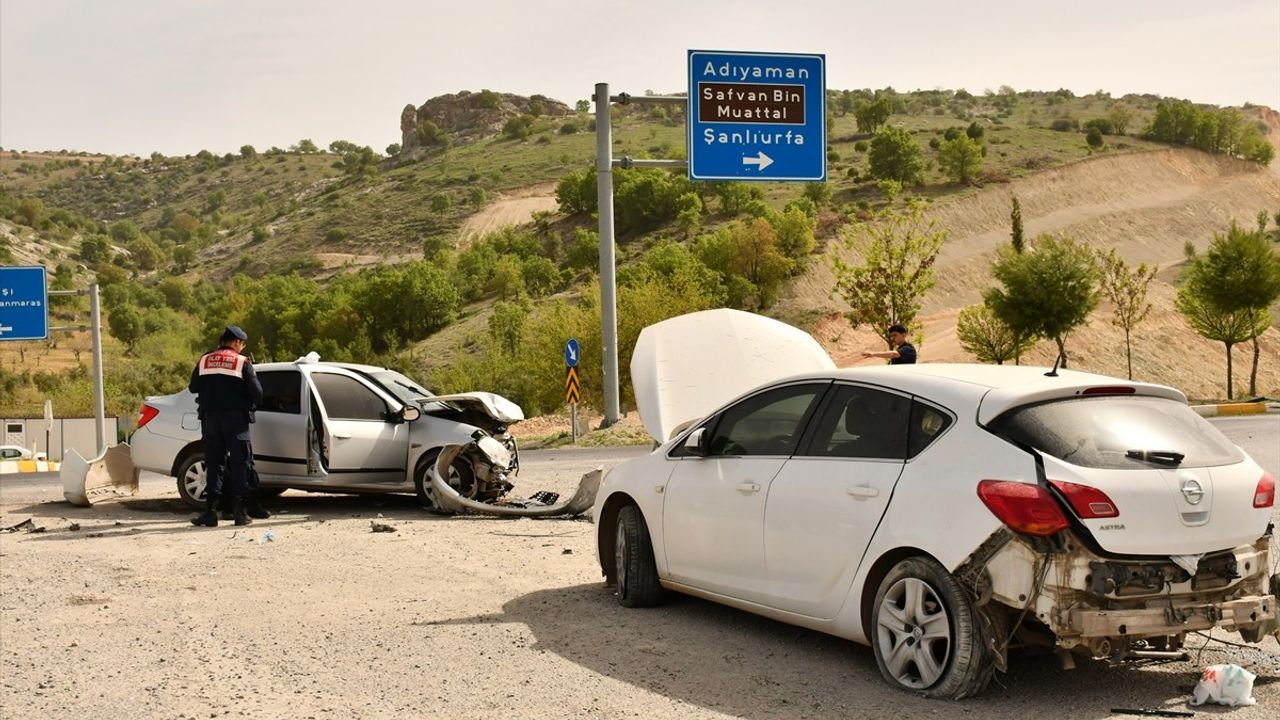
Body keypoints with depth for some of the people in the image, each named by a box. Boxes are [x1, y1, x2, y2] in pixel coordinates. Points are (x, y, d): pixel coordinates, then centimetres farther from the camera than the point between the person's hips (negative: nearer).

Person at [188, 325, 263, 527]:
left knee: (213, 463, 8)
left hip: (210, 418, 4)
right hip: (235, 418, -3)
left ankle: (211, 510, 1)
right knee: (239, 463, 3)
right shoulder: (242, 362, -3)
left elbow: (193, 387, 12)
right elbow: (257, 392, -5)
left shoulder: (204, 360, 8)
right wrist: (250, 406, 15)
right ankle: (239, 511, 1)